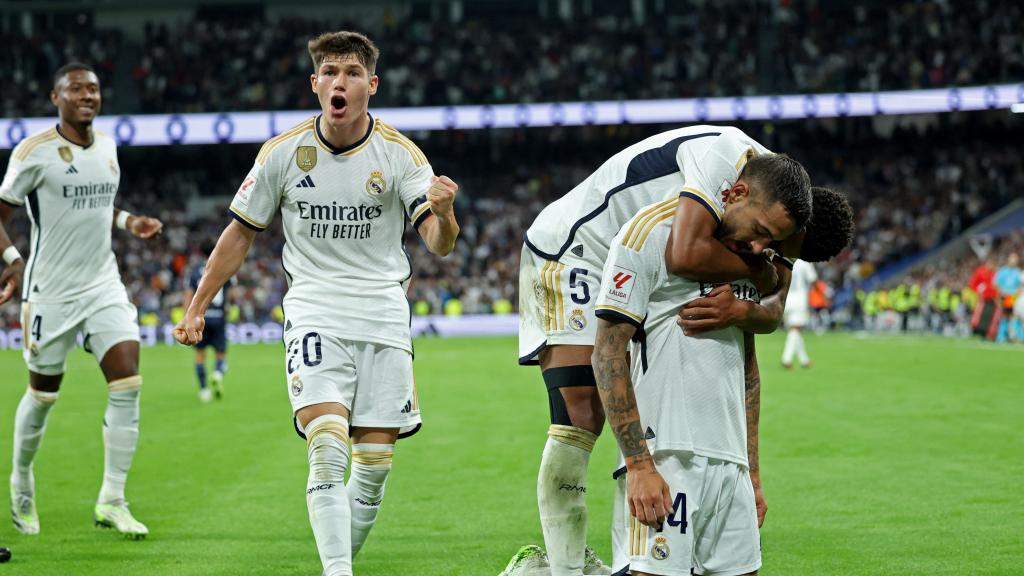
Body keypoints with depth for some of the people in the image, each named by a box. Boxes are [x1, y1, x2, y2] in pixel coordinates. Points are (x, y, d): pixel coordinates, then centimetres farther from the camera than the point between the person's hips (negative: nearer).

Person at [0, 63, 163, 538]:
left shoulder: (107, 147, 8)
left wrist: (128, 221, 7)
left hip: (103, 284, 5)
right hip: (51, 290, -5)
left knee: (128, 383, -11)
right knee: (43, 393, 7)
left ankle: (111, 501, -5)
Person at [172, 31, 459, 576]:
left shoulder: (400, 154, -4)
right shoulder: (282, 152, -2)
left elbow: (439, 243, -13)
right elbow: (240, 233, 10)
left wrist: (443, 212, -36)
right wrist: (196, 308, 8)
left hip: (383, 316, 1)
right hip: (314, 313, -1)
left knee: (375, 463, 0)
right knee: (328, 451, -19)